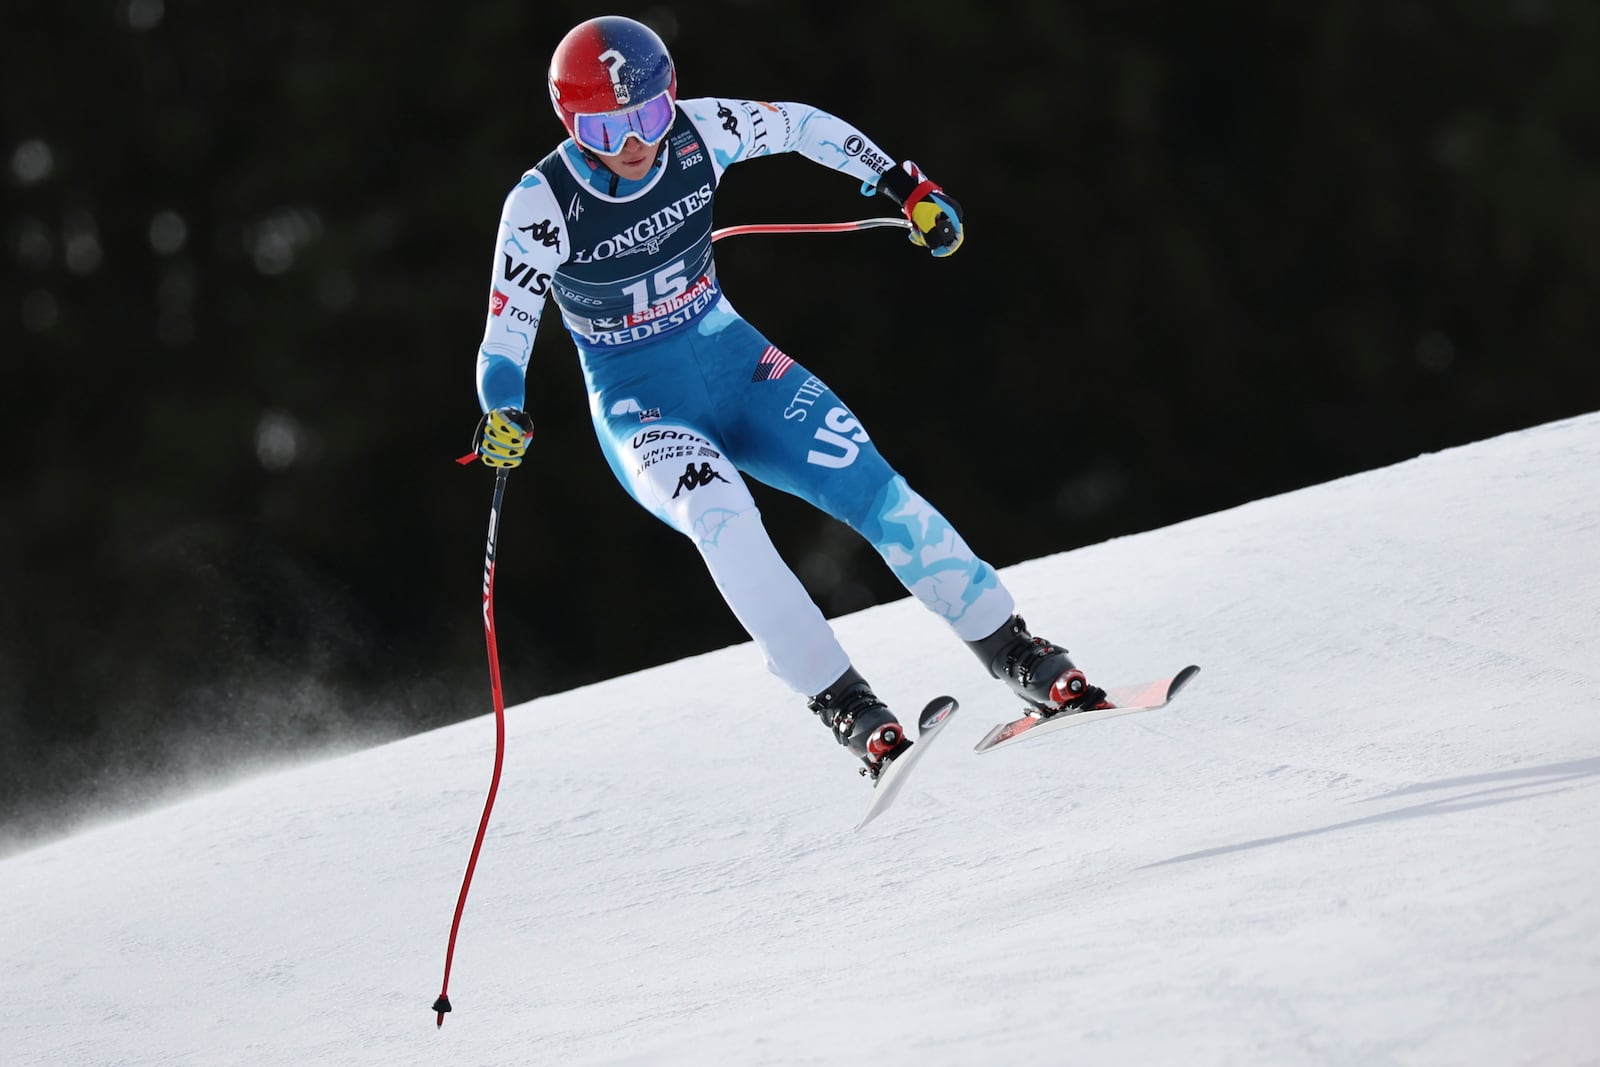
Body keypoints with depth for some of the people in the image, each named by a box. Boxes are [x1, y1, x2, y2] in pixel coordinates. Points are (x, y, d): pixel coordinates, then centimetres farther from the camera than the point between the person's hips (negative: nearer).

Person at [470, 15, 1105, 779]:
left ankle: (1018, 657, 3)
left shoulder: (698, 132, -13)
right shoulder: (542, 205, -20)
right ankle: (843, 705, -26)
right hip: (640, 405, -3)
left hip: (733, 361, 3)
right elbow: (506, 336, -12)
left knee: (873, 487, -10)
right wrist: (503, 416, -30)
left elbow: (803, 127, 6)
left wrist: (901, 185, 6)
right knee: (720, 515, -32)